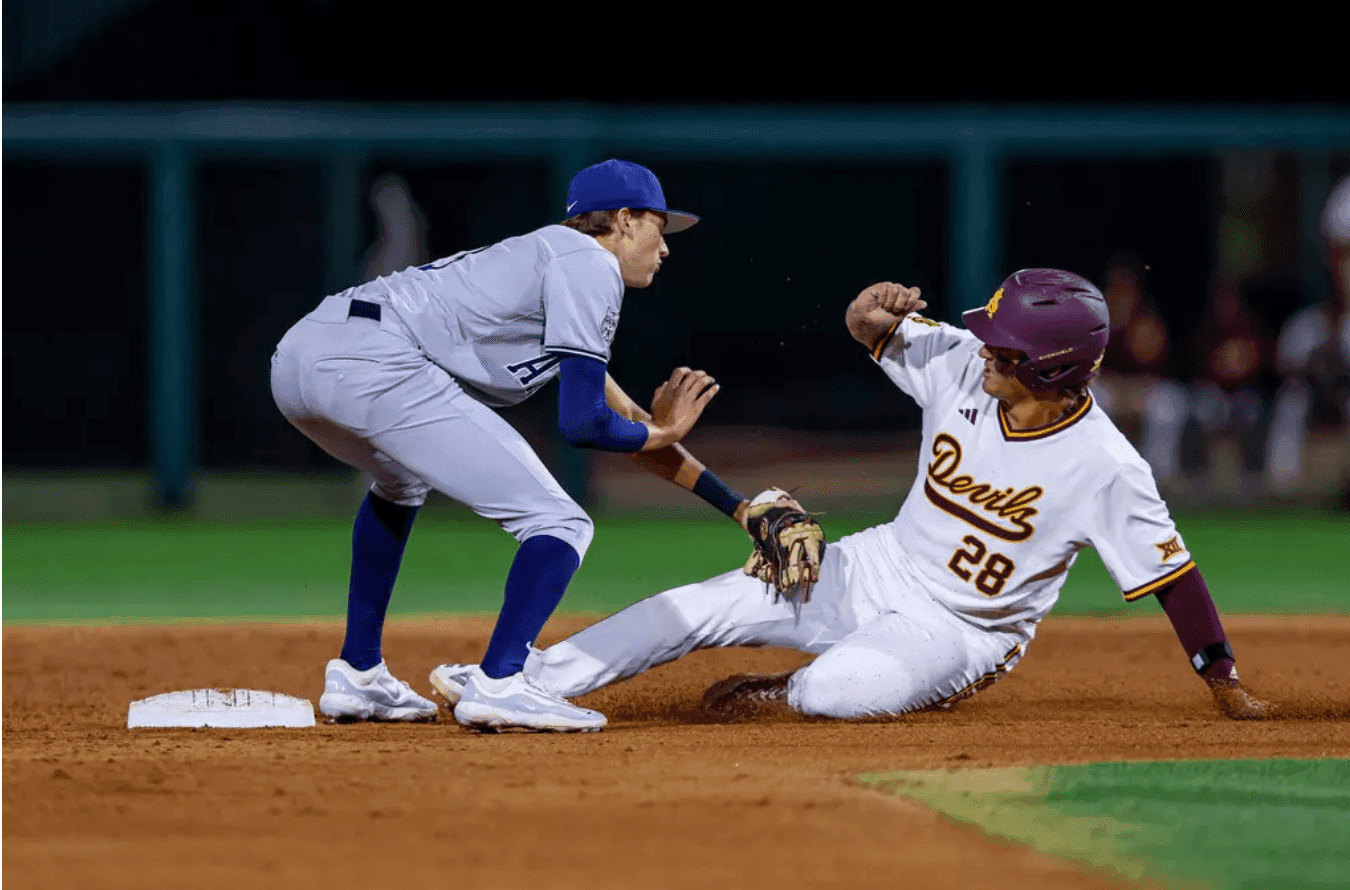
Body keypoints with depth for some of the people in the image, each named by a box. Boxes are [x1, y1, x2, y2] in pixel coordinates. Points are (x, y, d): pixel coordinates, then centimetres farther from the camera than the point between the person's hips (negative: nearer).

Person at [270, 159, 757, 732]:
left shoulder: (545, 254, 34)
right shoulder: (591, 265, 6)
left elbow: (629, 425, 37)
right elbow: (581, 424, -3)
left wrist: (740, 507, 37)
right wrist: (659, 433, 18)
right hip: (373, 363, -10)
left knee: (401, 482, 41)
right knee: (559, 525, -4)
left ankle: (356, 677, 35)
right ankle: (498, 685, -21)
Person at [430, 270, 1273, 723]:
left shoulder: (1106, 466, -24)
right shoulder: (961, 363, -10)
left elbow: (1172, 572, -18)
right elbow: (876, 330, 3)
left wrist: (1229, 688, -18)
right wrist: (873, 312, -23)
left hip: (963, 632, -5)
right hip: (880, 570, 6)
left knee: (839, 689, -34)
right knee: (703, 607, -6)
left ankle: (783, 691, 2)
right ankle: (517, 683, -1)